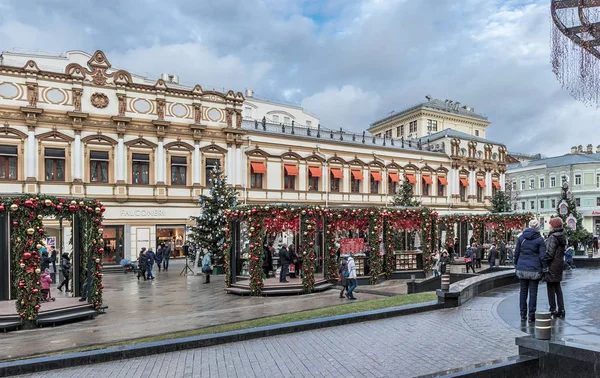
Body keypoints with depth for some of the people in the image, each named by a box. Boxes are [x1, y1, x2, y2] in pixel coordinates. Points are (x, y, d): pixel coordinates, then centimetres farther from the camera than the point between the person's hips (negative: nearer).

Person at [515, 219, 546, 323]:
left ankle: (523, 315, 13)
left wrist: (517, 265, 15)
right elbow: (542, 256, -7)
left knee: (523, 291, 9)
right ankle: (531, 315, 7)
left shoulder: (521, 237, 3)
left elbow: (516, 253, 6)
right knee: (533, 292, 4)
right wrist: (542, 269, 0)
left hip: (522, 268, 3)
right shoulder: (540, 239, -5)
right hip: (534, 269, -3)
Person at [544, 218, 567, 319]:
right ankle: (561, 309, 21)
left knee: (551, 288, -1)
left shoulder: (553, 237, -18)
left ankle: (553, 310, 4)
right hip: (560, 264, 9)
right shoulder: (563, 236, 10)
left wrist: (544, 266, -15)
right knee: (557, 287, 16)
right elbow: (562, 251, 15)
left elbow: (549, 253, -20)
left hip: (552, 265, -9)